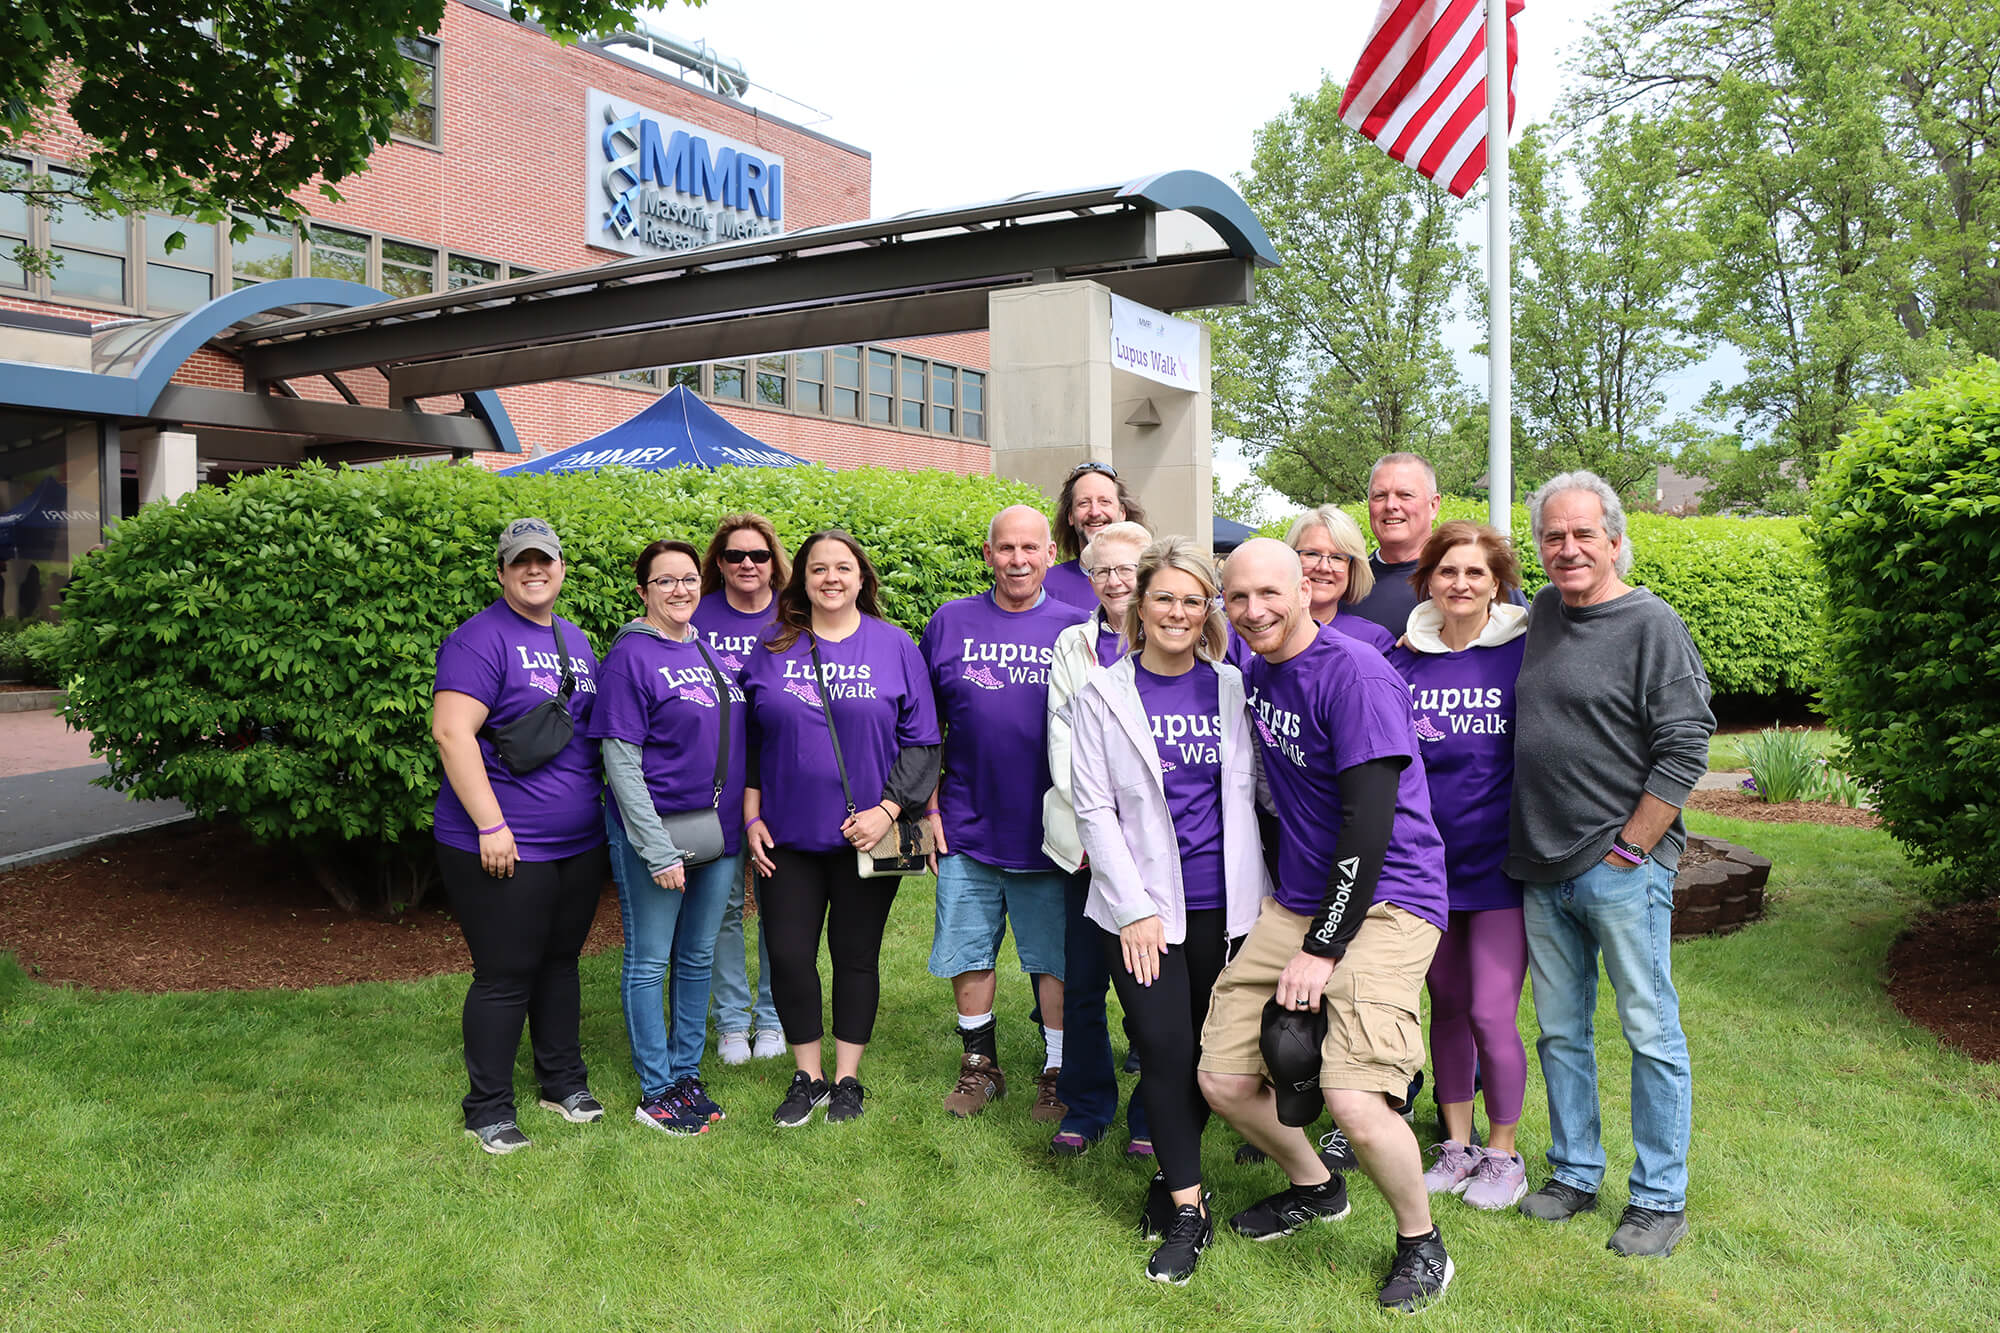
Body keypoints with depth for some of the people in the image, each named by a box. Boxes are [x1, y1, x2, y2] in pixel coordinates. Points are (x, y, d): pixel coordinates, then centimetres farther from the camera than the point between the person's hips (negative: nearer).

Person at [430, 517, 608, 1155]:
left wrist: (602, 812, 18)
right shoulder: (481, 639, -11)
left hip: (579, 842, 7)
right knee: (505, 975, 1)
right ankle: (488, 1109, 16)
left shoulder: (577, 642, 14)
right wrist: (491, 824, -21)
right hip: (504, 848, -7)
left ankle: (564, 1082, 33)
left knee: (560, 962, 18)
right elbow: (451, 731, -19)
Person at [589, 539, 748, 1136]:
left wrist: (744, 820, 12)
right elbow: (621, 762, -15)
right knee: (649, 961, 5)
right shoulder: (631, 655, -11)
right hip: (656, 834, -7)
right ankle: (656, 1092, 17)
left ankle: (687, 1074, 29)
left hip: (719, 833, 7)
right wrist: (658, 849, -19)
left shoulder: (710, 648, 10)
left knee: (698, 957, 15)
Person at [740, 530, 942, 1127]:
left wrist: (888, 810, -11)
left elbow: (921, 741, -2)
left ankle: (848, 1078, 26)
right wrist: (752, 817, 2)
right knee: (788, 955, 2)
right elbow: (748, 740, 8)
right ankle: (808, 1077, 22)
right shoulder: (772, 649, 4)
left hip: (867, 835, -1)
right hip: (788, 836, 2)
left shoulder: (894, 645, -1)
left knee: (856, 955, 9)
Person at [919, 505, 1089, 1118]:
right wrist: (930, 807, 5)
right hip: (966, 830, 2)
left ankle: (1058, 1070, 26)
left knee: (1055, 959, 8)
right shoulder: (950, 623, 4)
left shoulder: (1076, 628, 0)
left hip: (1048, 833, -2)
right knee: (968, 953, 11)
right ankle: (980, 1066, 30)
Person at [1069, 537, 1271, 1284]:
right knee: (1165, 1048, -4)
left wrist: (1264, 886, 5)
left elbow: (1251, 792, 10)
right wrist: (1134, 908, -9)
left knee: (1211, 1050, 10)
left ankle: (1174, 1174, 32)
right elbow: (1094, 809, -3)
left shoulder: (1233, 687, 5)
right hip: (1141, 906, -2)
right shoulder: (1102, 693, -1)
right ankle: (1188, 1208, 11)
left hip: (1225, 905, 2)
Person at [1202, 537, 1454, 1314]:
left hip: (1384, 901, -7)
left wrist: (1323, 949, -17)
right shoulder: (1255, 671, 7)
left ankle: (1421, 1244, 10)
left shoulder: (1355, 674, -16)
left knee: (1355, 1101, -20)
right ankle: (1314, 1188, 33)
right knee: (1223, 1081, 5)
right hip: (1296, 901, 7)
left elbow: (1370, 821, -19)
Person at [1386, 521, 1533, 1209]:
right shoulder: (1404, 660, 3)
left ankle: (1502, 1153, 20)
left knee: (1490, 1012, -2)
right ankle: (1457, 1145, 30)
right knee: (1446, 1005, 14)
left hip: (1500, 860, -3)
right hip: (1427, 859, 3)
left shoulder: (1525, 652, -6)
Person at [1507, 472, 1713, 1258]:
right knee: (1560, 1032, 13)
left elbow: (1684, 751, -12)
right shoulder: (1542, 612, 10)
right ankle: (1575, 1174, 27)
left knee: (1650, 1032, 4)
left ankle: (1660, 1199, 16)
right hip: (1542, 870, 6)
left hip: (1622, 870, -6)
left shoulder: (1651, 626, -8)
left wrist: (1625, 851, -12)